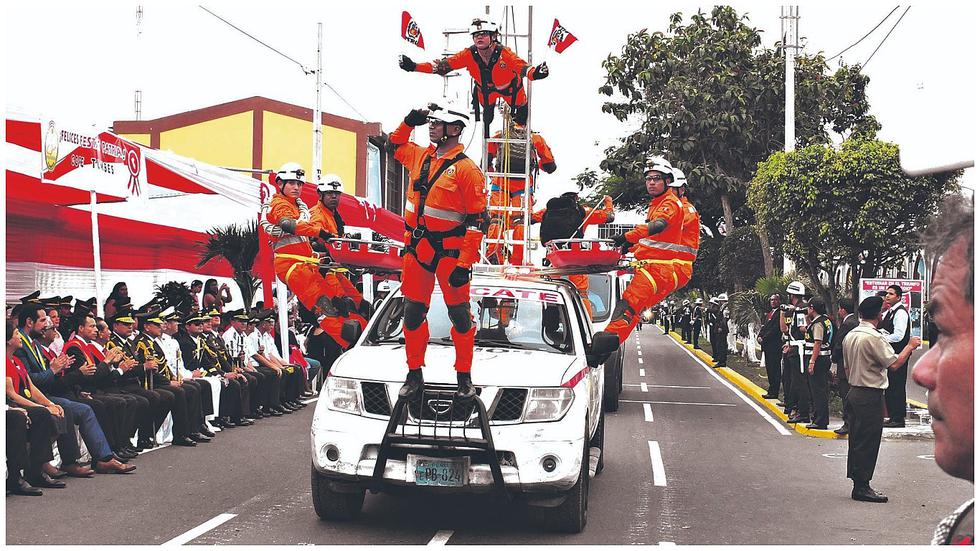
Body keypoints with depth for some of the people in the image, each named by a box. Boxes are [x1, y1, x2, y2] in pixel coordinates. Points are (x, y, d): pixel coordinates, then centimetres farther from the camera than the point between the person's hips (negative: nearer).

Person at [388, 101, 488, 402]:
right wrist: (409, 122, 15)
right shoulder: (421, 157, 9)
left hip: (449, 251, -6)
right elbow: (396, 145, 35)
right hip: (416, 248, 6)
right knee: (413, 311, 9)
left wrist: (464, 264, -18)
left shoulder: (467, 169, -11)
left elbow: (477, 219, -13)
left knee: (460, 314, 2)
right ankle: (414, 375, 20)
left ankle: (464, 377, 13)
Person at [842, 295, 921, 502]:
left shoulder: (850, 336, 11)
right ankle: (862, 486, -3)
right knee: (868, 441, -5)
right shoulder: (873, 337, -17)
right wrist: (910, 346, -7)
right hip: (871, 396, -9)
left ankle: (858, 483, 17)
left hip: (854, 391, 9)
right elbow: (894, 363, -19)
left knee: (857, 439, 12)